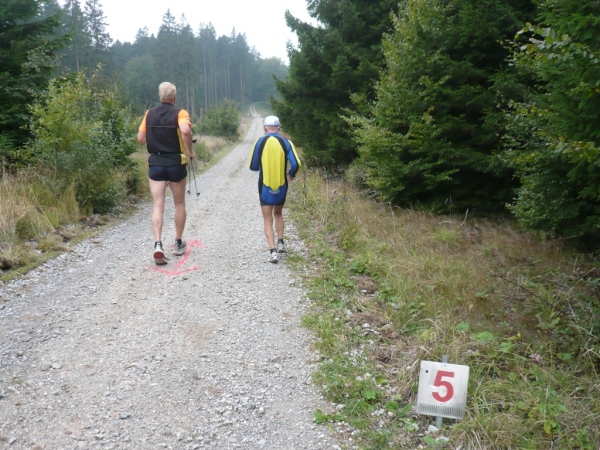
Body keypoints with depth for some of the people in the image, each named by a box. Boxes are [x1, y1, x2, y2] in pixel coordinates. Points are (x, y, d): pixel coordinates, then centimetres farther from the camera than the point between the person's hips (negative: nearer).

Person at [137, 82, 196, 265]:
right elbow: (185, 131, -26)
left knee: (157, 206, 0)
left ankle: (158, 245, -16)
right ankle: (178, 243, 22)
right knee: (179, 204, 14)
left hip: (155, 163, 2)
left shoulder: (150, 114, 6)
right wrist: (190, 150, -12)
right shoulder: (179, 113, -6)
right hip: (176, 163, -2)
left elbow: (140, 138, 5)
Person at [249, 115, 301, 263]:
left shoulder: (260, 142, -4)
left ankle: (272, 251, -6)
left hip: (265, 186, -2)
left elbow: (253, 167, 0)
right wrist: (291, 175, 11)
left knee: (268, 219, 4)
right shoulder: (285, 142, -3)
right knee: (278, 214, 25)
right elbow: (295, 164, -10)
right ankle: (281, 243, 21)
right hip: (281, 186, 2)